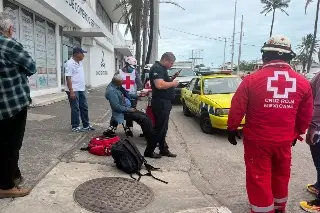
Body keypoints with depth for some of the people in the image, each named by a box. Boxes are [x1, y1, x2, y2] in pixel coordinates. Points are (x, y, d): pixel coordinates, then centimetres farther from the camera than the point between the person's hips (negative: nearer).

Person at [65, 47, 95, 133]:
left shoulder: (80, 63, 12)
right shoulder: (70, 63, -14)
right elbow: (68, 78, -19)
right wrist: (71, 92, -23)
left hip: (81, 89, 9)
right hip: (74, 90, -8)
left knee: (84, 107, 12)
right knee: (75, 108, 0)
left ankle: (86, 125, 22)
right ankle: (75, 126, 12)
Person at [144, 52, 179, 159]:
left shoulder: (162, 69, 18)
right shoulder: (157, 68, -15)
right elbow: (159, 85, -28)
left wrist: (172, 78, 10)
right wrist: (173, 83, -15)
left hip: (165, 102, 11)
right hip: (160, 103, -11)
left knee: (163, 128, 15)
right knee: (159, 128, -4)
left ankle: (164, 149, 25)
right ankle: (149, 151, 6)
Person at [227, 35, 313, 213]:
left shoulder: (252, 80, -14)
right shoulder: (303, 83, -3)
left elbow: (237, 108, -10)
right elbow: (306, 115, 7)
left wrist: (232, 128, 5)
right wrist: (297, 133, 23)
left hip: (257, 140, -4)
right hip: (284, 141, 5)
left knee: (259, 178, 10)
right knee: (281, 175, 24)